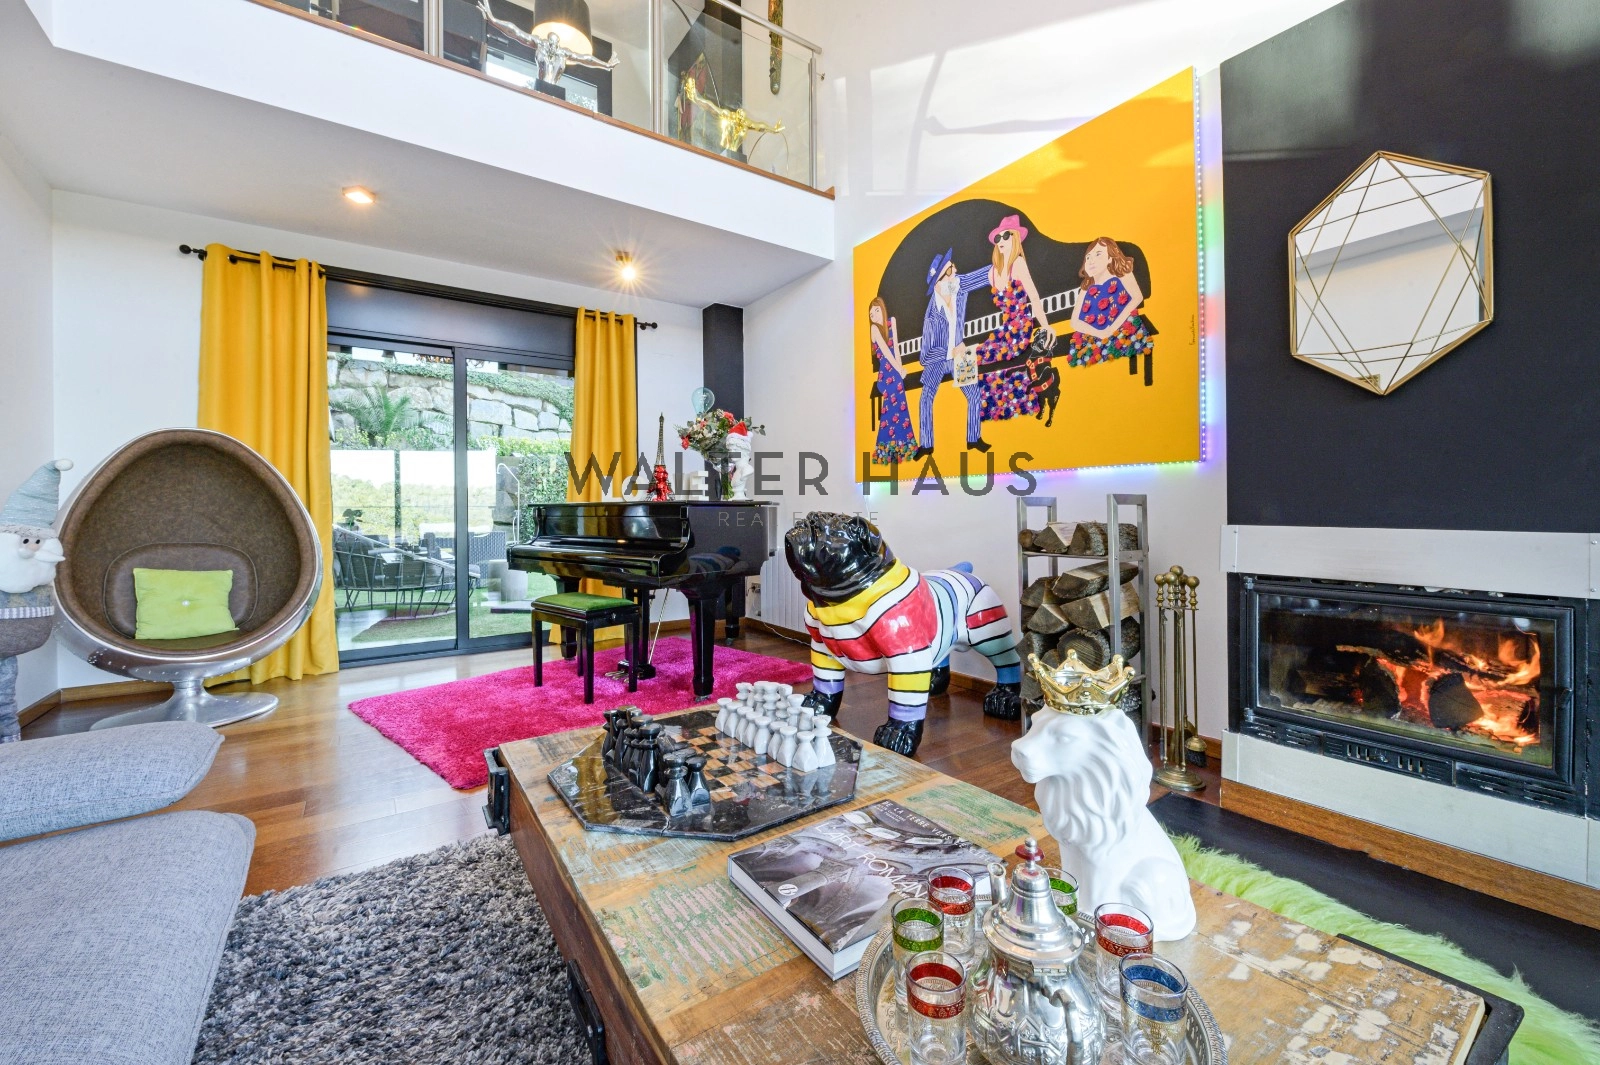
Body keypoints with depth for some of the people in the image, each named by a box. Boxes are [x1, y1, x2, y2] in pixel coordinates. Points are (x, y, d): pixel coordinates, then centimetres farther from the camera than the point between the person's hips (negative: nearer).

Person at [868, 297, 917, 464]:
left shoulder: (891, 321, 10)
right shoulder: (874, 328, -3)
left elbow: (895, 346, 2)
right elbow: (885, 350, -9)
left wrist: (900, 368, -9)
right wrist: (899, 369, -10)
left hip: (896, 371, 5)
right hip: (886, 373, -5)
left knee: (900, 406, 4)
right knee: (891, 409, -8)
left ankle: (901, 447, 11)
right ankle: (887, 449, -3)